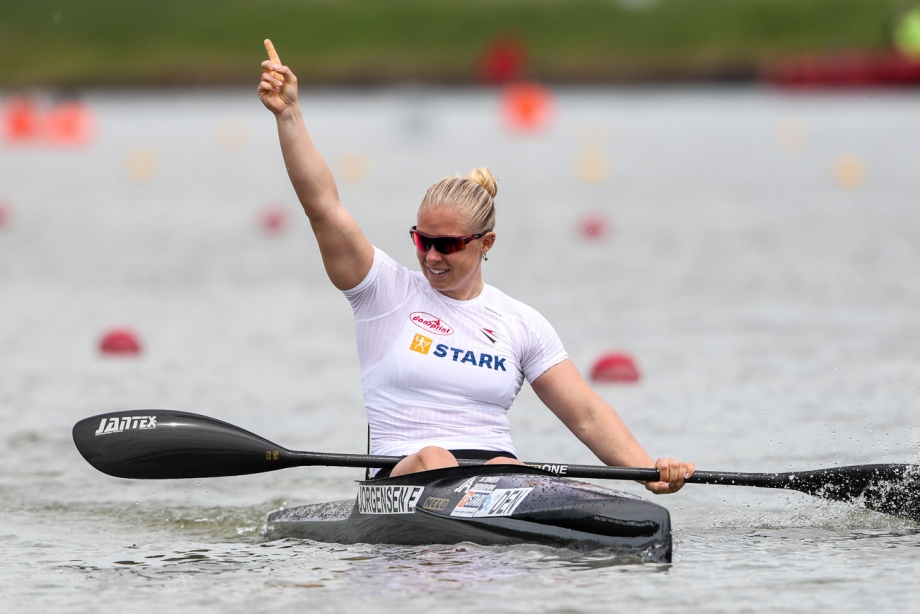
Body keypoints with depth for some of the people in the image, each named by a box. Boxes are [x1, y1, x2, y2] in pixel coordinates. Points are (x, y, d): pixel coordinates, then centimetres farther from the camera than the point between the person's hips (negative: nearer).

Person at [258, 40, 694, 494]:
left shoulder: (521, 323, 14)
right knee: (431, 460, -36)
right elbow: (323, 206, -2)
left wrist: (648, 469, -6)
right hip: (403, 475, -1)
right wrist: (288, 114, -12)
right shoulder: (388, 290, 10)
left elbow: (587, 415, 10)